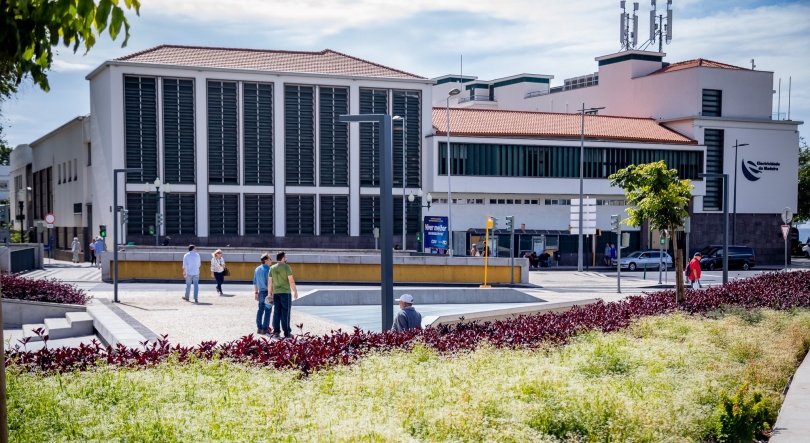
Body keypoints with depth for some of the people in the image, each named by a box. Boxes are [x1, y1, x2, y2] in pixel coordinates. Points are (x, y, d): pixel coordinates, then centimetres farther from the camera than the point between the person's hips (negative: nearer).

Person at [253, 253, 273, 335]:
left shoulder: (257, 269, 9)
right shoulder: (268, 269, -16)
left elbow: (255, 282, 13)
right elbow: (269, 283, -19)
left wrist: (256, 292, 20)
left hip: (261, 292, 7)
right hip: (268, 293, -7)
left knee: (260, 310, 12)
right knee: (267, 311, -1)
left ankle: (259, 328, 13)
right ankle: (265, 329, 0)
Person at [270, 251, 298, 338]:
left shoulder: (272, 268, 7)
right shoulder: (286, 267, -9)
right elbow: (291, 281, -13)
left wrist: (270, 293, 12)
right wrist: (295, 292, -5)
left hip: (276, 293, 5)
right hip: (285, 292, -5)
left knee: (276, 312, 8)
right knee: (285, 313, -2)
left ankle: (276, 331, 6)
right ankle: (287, 332, -1)